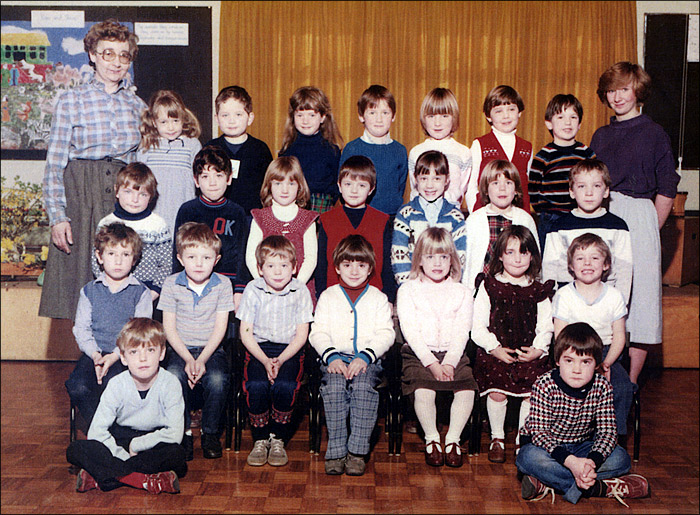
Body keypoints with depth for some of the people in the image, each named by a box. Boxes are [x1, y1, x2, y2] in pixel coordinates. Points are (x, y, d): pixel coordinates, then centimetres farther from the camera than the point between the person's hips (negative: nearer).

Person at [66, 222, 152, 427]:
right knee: (77, 387, -25)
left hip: (125, 355, -2)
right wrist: (95, 354, -12)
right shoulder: (89, 291, 12)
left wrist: (116, 355, -16)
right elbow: (81, 328, 6)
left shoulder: (141, 292, 4)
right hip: (94, 353, 3)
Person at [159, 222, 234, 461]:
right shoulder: (172, 284, -2)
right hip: (180, 349, 0)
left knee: (218, 379, -29)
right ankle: (184, 431, -12)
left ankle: (210, 433, -6)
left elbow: (220, 327, -4)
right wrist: (188, 359, -16)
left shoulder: (222, 284, -2)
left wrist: (202, 360, -16)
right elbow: (169, 327, -3)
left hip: (211, 349, 0)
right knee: (175, 376, -31)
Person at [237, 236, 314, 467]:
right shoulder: (253, 290, 0)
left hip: (289, 350, 0)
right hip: (259, 349, 1)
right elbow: (246, 333, -1)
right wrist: (265, 361, -15)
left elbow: (301, 335, -1)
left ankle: (278, 439, -7)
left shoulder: (300, 291, -1)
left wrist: (280, 361, -15)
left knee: (284, 386, -29)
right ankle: (260, 439, -7)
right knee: (257, 385, -28)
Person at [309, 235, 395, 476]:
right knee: (334, 387, -30)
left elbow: (386, 334, 3)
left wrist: (365, 357, -14)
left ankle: (358, 451, -26)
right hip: (334, 358, 1)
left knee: (363, 386, -31)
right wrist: (331, 356, -12)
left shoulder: (378, 298, 14)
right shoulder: (328, 296, 15)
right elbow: (318, 332, 7)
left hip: (368, 359, 0)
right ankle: (336, 451, -25)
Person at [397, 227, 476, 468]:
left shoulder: (463, 293, 13)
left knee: (467, 389, -25)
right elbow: (410, 331, -4)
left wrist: (449, 362, -13)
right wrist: (431, 362, -15)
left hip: (453, 355, 2)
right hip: (418, 354, -2)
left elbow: (462, 332, 3)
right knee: (423, 391, -29)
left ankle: (453, 439, -5)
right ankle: (431, 439, -5)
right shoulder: (407, 290, 7)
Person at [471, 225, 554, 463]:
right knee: (497, 390, -23)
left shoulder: (539, 290, 11)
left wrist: (537, 349, -9)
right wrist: (495, 348, -12)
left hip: (530, 354, 1)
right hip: (495, 352, -1)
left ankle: (523, 439, 2)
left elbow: (545, 328, 10)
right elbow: (478, 327, 2)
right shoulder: (488, 286, 6)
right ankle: (497, 438, 2)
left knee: (534, 389, -21)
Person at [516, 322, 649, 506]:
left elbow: (606, 431, -17)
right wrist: (570, 461, -42)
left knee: (621, 458, -21)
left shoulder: (602, 387, -13)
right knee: (529, 458, -36)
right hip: (548, 447, -3)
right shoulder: (544, 386, -22)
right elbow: (539, 431, -26)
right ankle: (600, 488, -29)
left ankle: (546, 484, -28)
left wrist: (592, 461, -39)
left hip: (582, 446, 4)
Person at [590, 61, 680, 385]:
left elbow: (666, 193, -2)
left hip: (638, 218, -5)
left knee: (638, 300, -3)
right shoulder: (601, 136, 14)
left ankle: (630, 384, 5)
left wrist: (647, 233, -3)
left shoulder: (654, 135, -1)